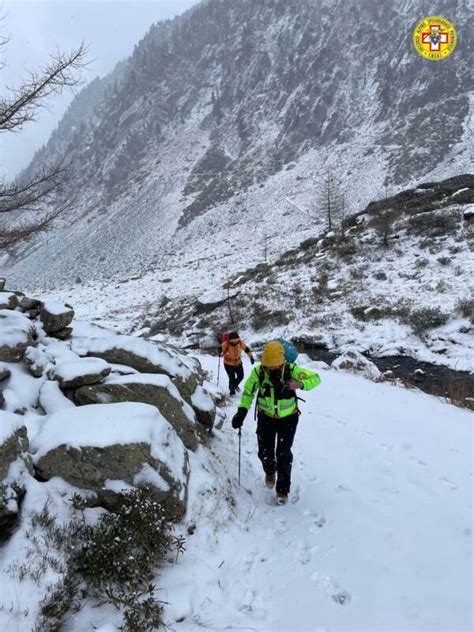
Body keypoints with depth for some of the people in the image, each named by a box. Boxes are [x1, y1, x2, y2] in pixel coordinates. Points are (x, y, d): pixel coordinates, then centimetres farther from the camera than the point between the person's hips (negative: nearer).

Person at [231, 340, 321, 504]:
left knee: (283, 454, -4)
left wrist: (300, 384, -40)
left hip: (288, 417, -1)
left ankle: (283, 489, 16)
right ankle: (270, 471, 40)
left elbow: (316, 378, -20)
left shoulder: (292, 370, -26)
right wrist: (242, 411, -17)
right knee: (264, 452, 4)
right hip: (266, 416, 2)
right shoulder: (258, 372, -21)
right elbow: (248, 391, -5)